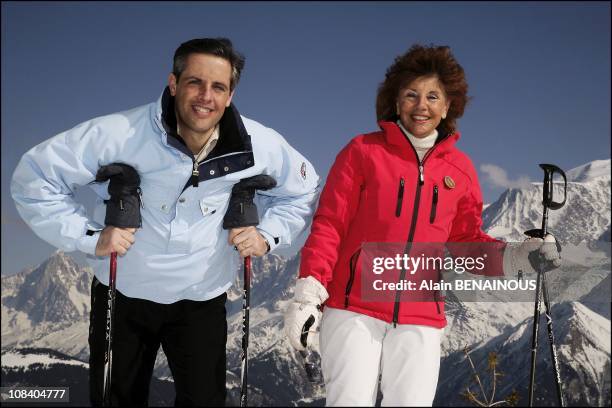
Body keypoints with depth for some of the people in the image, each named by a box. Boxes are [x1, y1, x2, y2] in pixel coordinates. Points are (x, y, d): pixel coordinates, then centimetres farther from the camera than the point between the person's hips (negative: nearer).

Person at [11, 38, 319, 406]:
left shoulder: (258, 145, -14)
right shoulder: (119, 135, -23)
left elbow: (303, 192, 6)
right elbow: (34, 177, -14)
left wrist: (268, 234, -10)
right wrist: (88, 236, -21)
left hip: (202, 302, 1)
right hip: (122, 296, 0)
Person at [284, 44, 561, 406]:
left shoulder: (461, 168, 11)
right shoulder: (364, 151, 1)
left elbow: (465, 240, 16)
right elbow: (330, 225, -1)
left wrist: (512, 259, -2)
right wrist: (309, 292, -9)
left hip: (421, 319, 3)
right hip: (354, 308, -3)